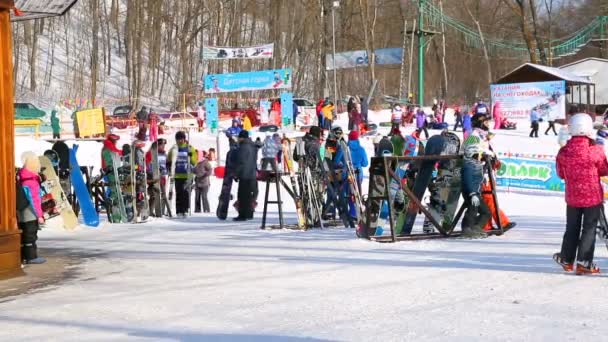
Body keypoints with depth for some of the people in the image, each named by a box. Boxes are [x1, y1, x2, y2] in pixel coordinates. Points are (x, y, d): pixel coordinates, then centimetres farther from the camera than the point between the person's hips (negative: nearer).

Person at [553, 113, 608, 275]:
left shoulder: (563, 151, -7)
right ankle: (584, 263, 3)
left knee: (572, 229, 16)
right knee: (589, 229, 5)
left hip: (572, 196, 3)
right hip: (593, 196, -3)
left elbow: (561, 174, 4)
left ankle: (566, 260, 23)